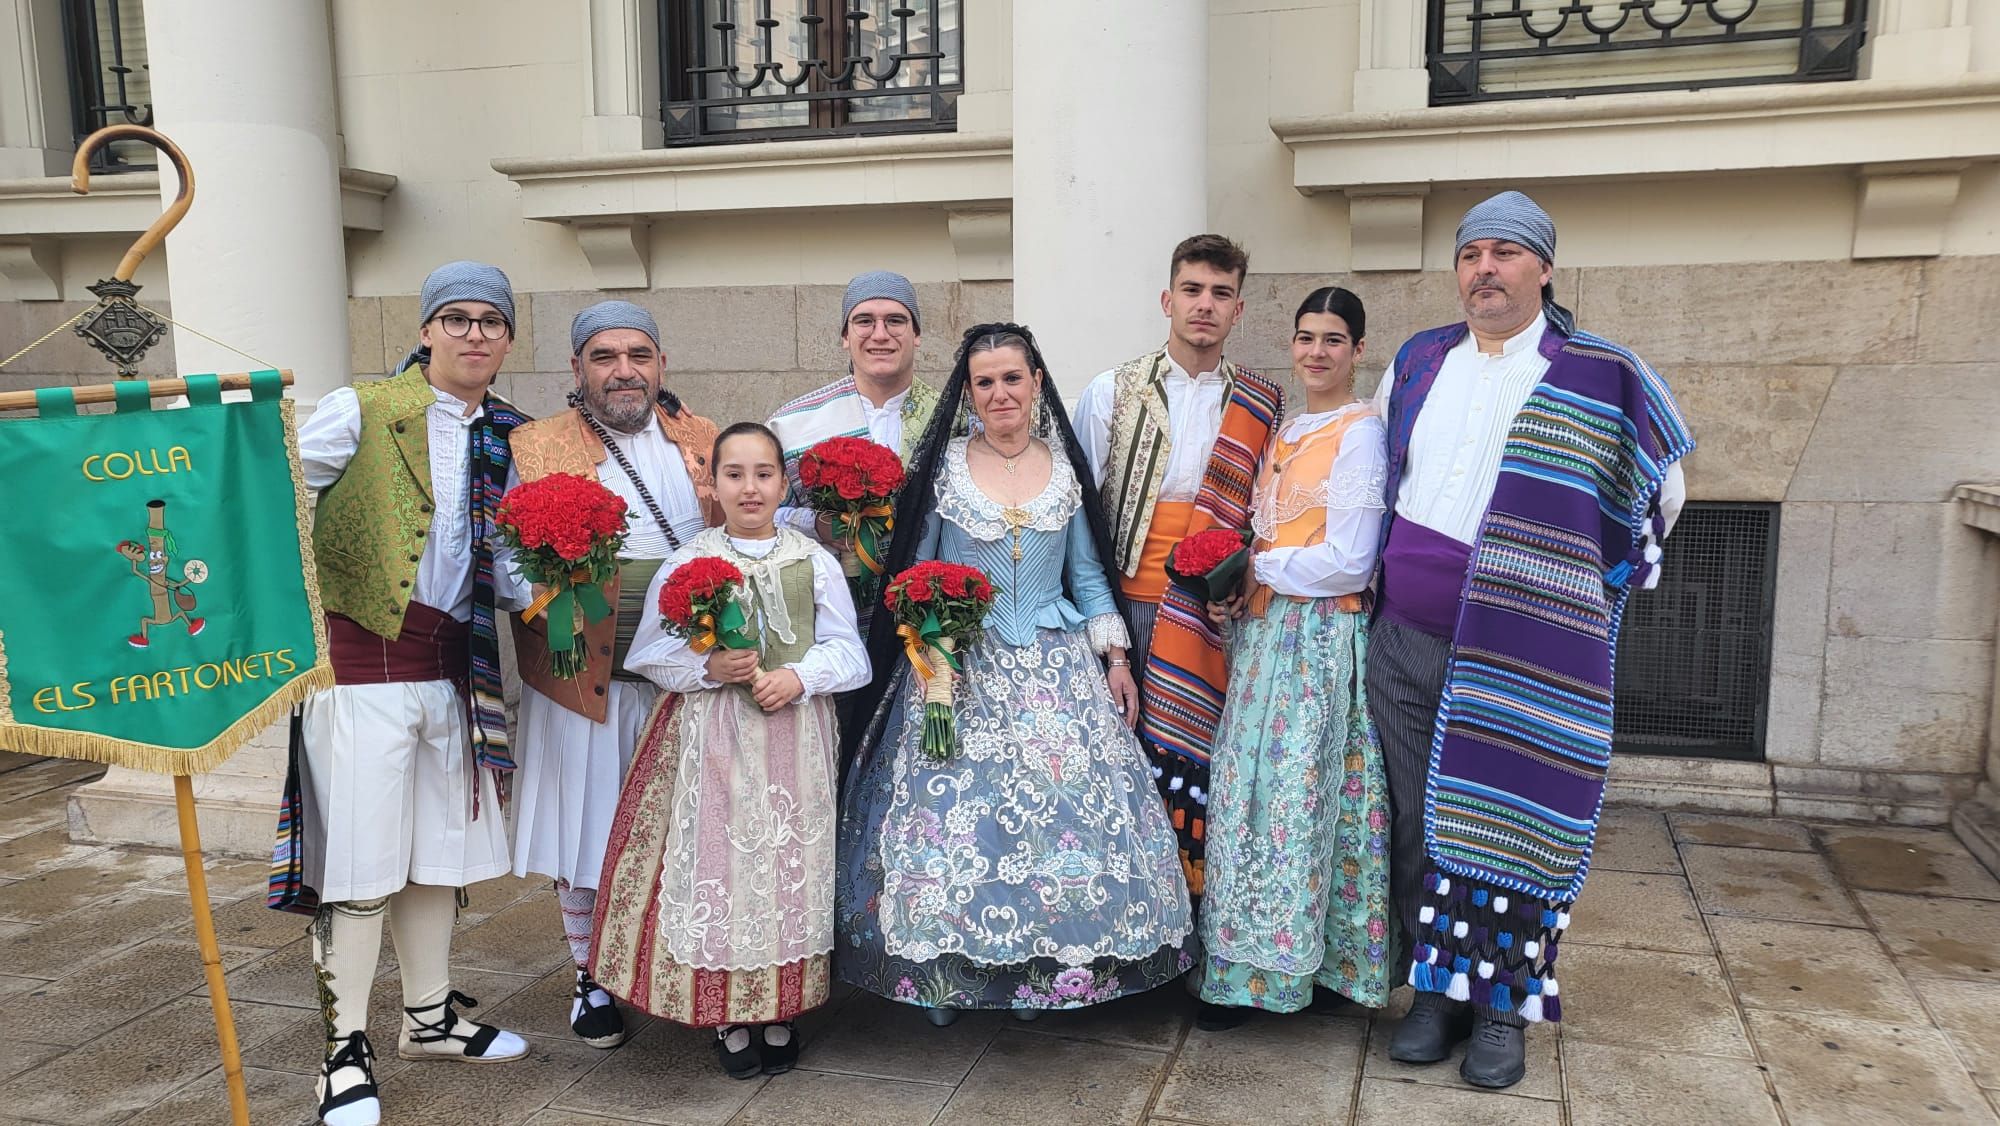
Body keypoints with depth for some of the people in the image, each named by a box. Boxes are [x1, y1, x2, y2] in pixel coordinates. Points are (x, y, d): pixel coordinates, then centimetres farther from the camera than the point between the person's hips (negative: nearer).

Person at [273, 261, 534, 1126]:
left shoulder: (505, 438, 11)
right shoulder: (364, 411, -7)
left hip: (452, 666, 6)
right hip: (363, 657, -6)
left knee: (438, 848, 15)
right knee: (360, 858, -2)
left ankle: (430, 1018, 31)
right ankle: (345, 1050, 12)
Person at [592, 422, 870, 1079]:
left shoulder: (815, 562, 5)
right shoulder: (686, 564, 2)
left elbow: (848, 652, 3)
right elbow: (650, 655, 1)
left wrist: (800, 674, -14)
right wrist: (710, 666, -15)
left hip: (795, 740, 1)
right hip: (710, 738, -1)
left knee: (790, 864, 6)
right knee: (716, 863, -1)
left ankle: (781, 1010, 22)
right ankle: (727, 1014, 17)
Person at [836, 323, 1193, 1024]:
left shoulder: (1066, 467, 7)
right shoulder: (941, 466, 0)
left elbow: (1089, 573, 12)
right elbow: (914, 574, 4)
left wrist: (1116, 656, 5)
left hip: (1057, 670, 2)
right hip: (960, 669, -2)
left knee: (1066, 803, 0)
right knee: (954, 808, -5)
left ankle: (1044, 964, 17)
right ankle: (948, 972, 12)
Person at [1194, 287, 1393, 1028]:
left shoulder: (1359, 433, -9)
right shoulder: (1286, 434, 16)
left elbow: (1347, 563, -17)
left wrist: (1256, 569, -7)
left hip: (1320, 638, -8)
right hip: (1265, 632, 8)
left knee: (1296, 794, -2)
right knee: (1252, 793, 10)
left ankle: (1272, 962, 10)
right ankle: (1248, 962, 21)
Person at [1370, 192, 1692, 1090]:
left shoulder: (1603, 377, -3)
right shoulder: (1417, 362, 9)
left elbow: (1661, 489, 8)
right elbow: (1372, 468, 25)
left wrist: (1589, 586, 8)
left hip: (1525, 659, -4)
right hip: (1405, 645, 4)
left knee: (1507, 831, 2)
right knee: (1417, 829, 9)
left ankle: (1504, 1010, 19)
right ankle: (1437, 991, 24)